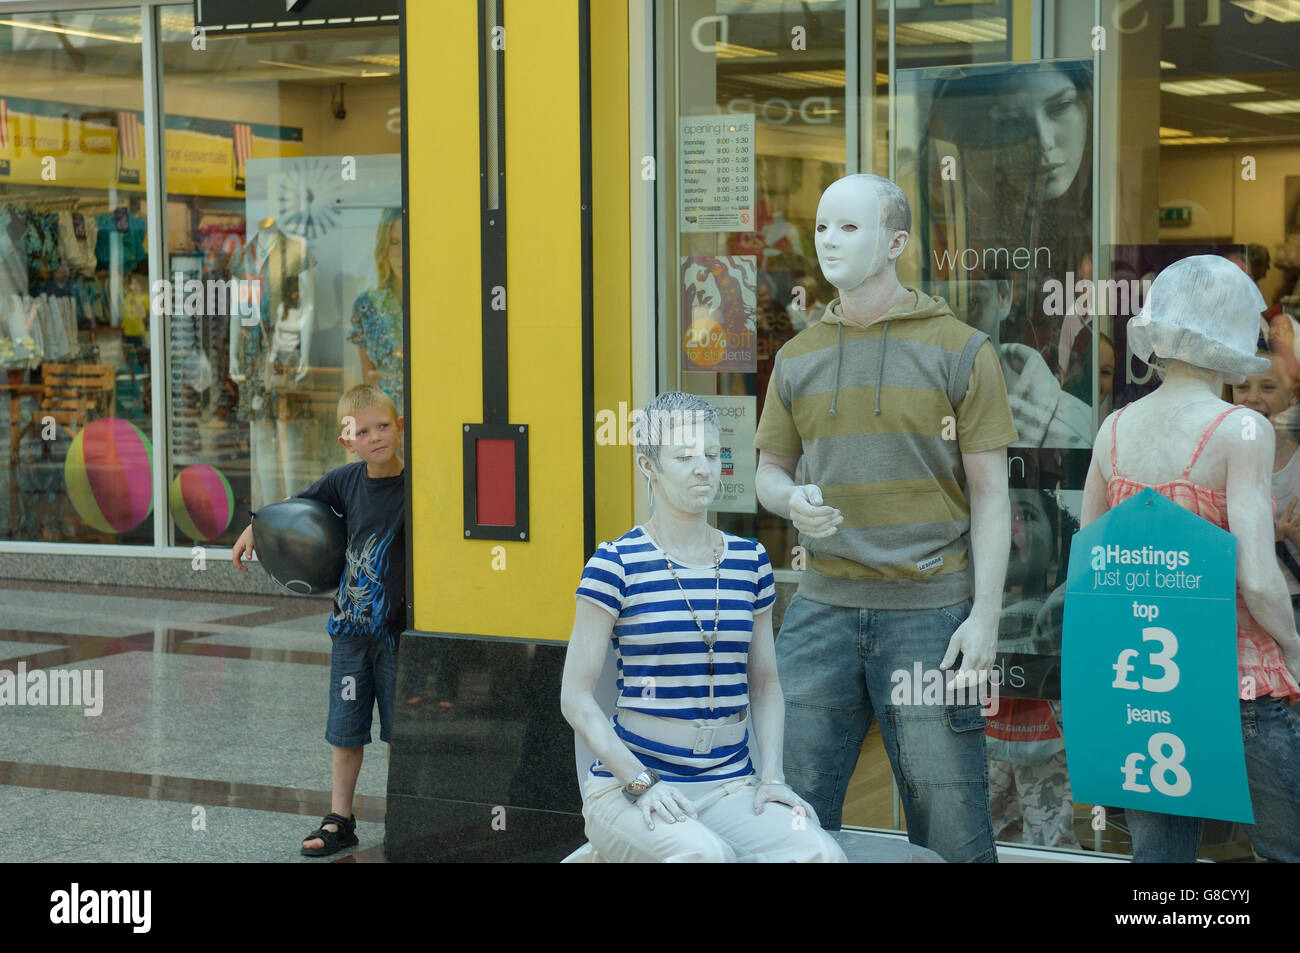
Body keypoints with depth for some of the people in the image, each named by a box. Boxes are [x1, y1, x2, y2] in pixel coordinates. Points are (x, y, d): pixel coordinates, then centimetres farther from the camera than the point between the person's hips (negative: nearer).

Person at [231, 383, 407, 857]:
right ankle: (339, 821, 22)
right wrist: (256, 526, 13)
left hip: (399, 627, -4)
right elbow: (301, 503, 16)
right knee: (346, 728, 11)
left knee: (398, 728, 5)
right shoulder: (346, 480, -2)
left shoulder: (415, 486, -14)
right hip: (350, 626, 4)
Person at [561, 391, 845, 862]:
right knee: (705, 853, -35)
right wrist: (642, 783, -15)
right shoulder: (617, 564, -3)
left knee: (821, 854, -25)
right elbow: (576, 696, -4)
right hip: (629, 784, -4)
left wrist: (771, 776, 2)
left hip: (730, 784, 4)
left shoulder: (749, 561, 11)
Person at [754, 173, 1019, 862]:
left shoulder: (960, 351, 0)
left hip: (929, 607, -3)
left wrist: (985, 615, -10)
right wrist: (793, 502, -7)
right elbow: (769, 469, 19)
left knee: (950, 828, 1)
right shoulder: (798, 357, 11)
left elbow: (989, 493, -1)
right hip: (824, 606, 4)